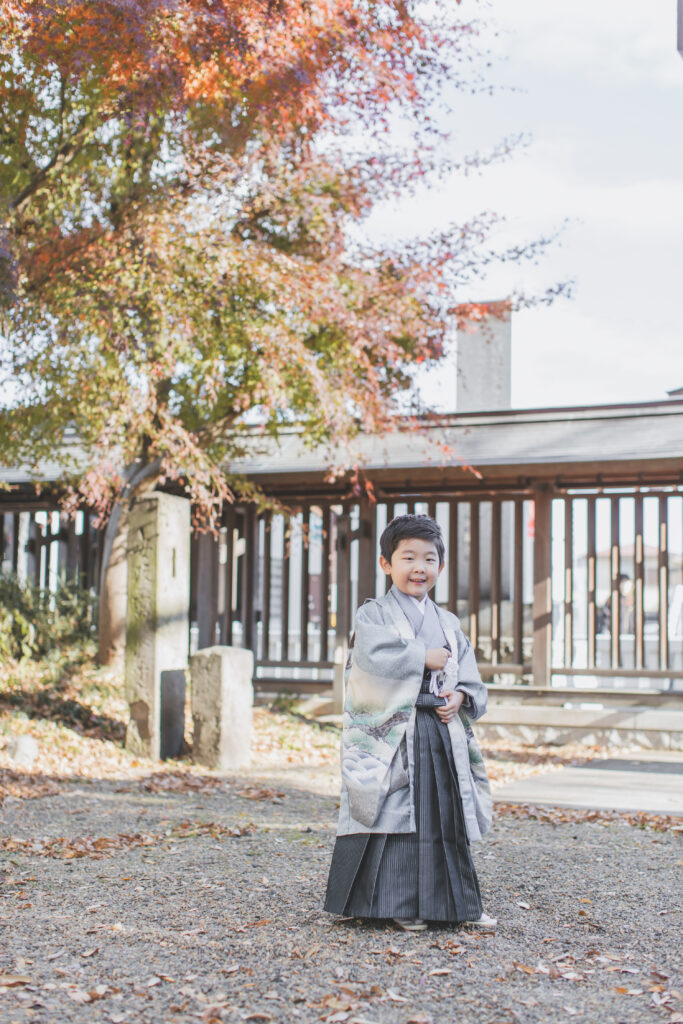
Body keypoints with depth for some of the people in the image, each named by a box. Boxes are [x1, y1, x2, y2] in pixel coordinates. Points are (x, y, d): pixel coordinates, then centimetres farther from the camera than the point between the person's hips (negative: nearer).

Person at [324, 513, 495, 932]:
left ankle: (458, 904, 19)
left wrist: (461, 697, -6)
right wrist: (425, 659, -12)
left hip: (443, 733, 5)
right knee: (396, 816, -4)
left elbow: (472, 679, 15)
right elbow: (374, 655, -21)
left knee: (447, 816, 9)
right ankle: (400, 905, 7)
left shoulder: (449, 624, 16)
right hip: (392, 732, -5)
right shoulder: (374, 614, 0)